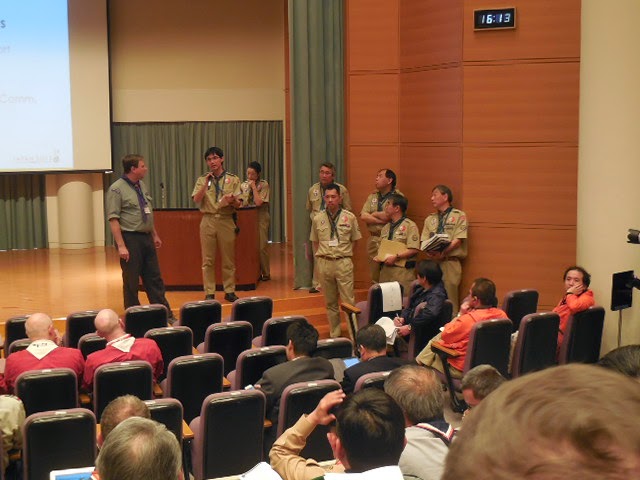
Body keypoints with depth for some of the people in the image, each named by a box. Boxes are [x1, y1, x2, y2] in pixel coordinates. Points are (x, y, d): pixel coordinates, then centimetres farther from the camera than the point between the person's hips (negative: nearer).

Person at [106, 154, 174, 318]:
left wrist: (155, 235, 20)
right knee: (131, 281, 2)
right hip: (130, 238, -7)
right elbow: (113, 219, -16)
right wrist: (121, 246, -20)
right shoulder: (117, 189, -12)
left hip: (146, 237, 7)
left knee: (154, 279, 10)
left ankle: (166, 316, 15)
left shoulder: (141, 185, 12)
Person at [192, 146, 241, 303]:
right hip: (208, 220, 0)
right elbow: (196, 200, -7)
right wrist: (206, 183, -15)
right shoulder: (202, 180, 7)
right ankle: (209, 293, 7)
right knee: (208, 260, 2)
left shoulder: (233, 179, 6)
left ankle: (229, 291, 12)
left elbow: (238, 204, 2)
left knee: (228, 259, 4)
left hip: (226, 221, 0)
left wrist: (232, 201, -20)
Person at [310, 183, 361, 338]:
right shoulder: (318, 219, 5)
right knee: (330, 302, 10)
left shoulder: (349, 217, 0)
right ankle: (335, 334, 19)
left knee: (348, 301, -5)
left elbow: (354, 240, 10)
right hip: (324, 262, 2)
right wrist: (321, 257, 5)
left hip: (343, 262, -2)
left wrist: (345, 254, 4)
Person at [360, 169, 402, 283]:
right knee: (374, 277, 11)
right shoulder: (372, 196, 14)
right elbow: (363, 216, 1)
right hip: (373, 240, 6)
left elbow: (389, 215, -19)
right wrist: (381, 219, -10)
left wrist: (374, 214, -2)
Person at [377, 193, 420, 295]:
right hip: (385, 270, 7)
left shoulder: (410, 226, -5)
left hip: (402, 271, -7)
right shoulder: (386, 228, 19)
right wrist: (379, 257, 3)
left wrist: (395, 257, -19)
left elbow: (414, 250, -14)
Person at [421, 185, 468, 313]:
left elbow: (458, 240, -8)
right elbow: (424, 242, 10)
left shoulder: (459, 216, 2)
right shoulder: (429, 219, 18)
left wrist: (443, 253, -19)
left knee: (449, 298, -9)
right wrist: (430, 252, -11)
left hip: (449, 262, -5)